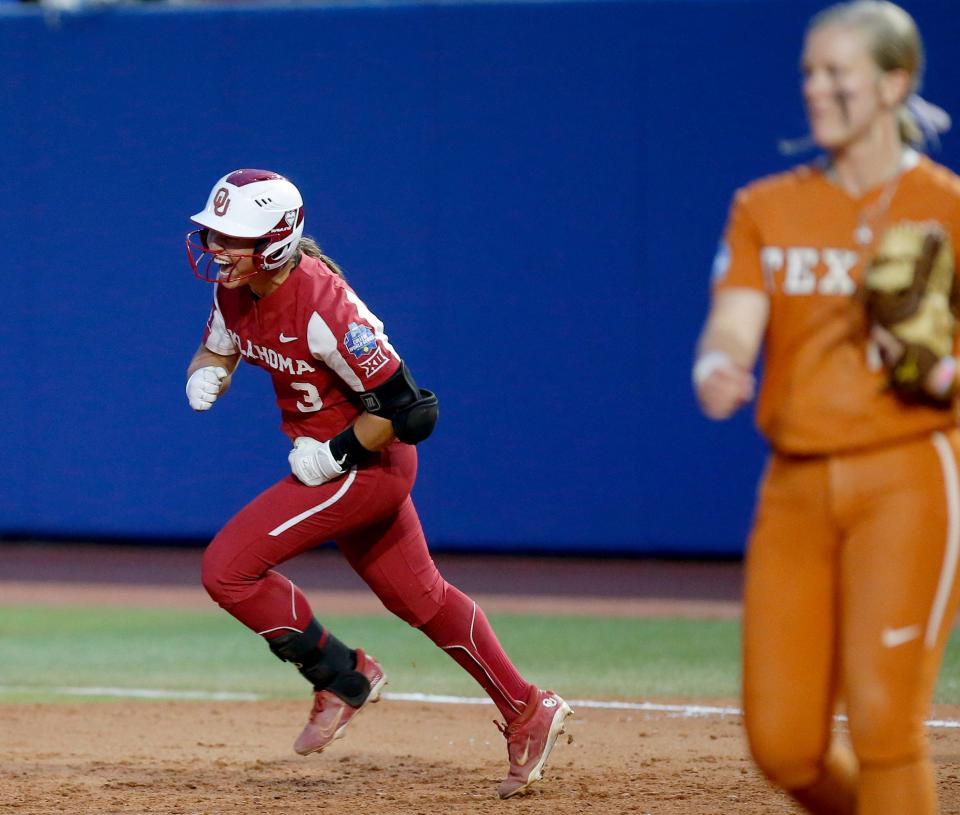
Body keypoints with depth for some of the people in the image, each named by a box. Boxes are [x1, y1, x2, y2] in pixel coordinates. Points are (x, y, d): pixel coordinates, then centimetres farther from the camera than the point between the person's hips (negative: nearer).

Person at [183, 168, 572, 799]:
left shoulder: (322, 308, -30)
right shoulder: (234, 290, -6)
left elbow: (413, 412, -27)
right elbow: (218, 347, 15)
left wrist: (334, 452, -22)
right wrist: (207, 376, -7)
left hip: (366, 464, -9)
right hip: (327, 459, 9)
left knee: (229, 567, -14)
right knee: (418, 598, 20)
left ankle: (343, 677, 3)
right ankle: (527, 712, 31)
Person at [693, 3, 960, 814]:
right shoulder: (766, 208, 11)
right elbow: (733, 327, -3)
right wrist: (718, 370, -26)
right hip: (796, 485, 5)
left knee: (883, 721, -16)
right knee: (783, 744, 2)